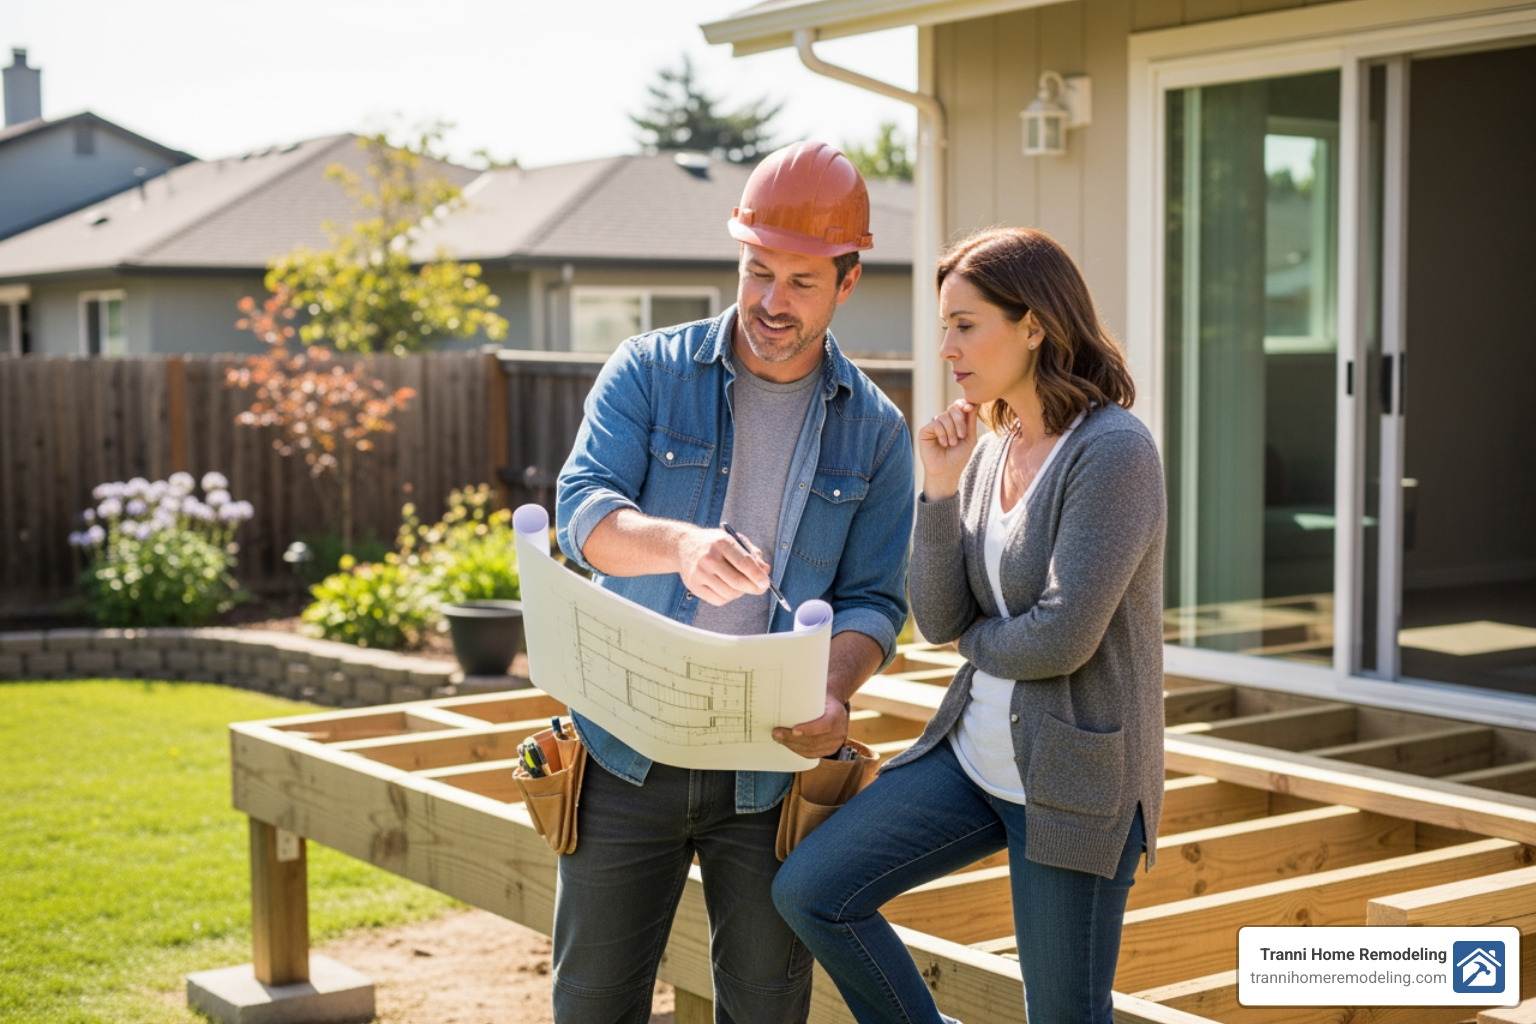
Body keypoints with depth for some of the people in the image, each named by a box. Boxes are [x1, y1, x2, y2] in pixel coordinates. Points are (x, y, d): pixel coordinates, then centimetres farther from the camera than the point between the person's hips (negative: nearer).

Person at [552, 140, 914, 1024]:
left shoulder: (876, 430, 3)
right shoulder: (649, 373, -1)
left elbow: (874, 599, 1)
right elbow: (583, 508, -15)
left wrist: (832, 694, -21)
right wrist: (682, 544, -37)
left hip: (773, 769, 1)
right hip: (630, 753, -1)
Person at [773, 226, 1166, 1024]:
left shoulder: (1113, 451, -17)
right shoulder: (990, 450, 7)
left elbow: (1061, 637, -23)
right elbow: (937, 621, 2)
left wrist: (977, 639, -2)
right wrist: (939, 488, -8)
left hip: (1072, 776, -8)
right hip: (975, 750, 8)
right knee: (809, 890, 2)